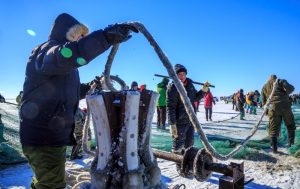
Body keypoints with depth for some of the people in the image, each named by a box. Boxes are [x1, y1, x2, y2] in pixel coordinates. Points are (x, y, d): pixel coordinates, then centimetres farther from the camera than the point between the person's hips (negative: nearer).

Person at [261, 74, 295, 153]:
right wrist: (285, 93, 15)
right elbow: (290, 88, -4)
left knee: (273, 129, 7)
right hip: (285, 105, -1)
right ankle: (291, 145, 12)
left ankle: (274, 149, 2)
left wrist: (266, 111, 31)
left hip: (273, 107, 2)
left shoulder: (264, 87, 22)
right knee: (290, 126, 17)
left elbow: (264, 102, 21)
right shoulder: (280, 81, 14)